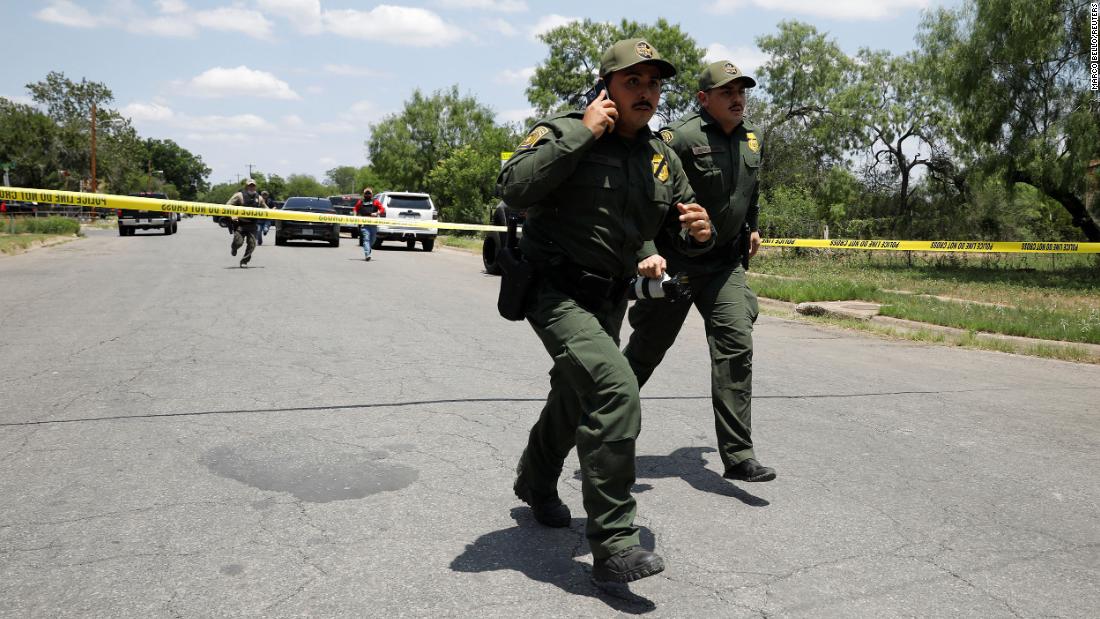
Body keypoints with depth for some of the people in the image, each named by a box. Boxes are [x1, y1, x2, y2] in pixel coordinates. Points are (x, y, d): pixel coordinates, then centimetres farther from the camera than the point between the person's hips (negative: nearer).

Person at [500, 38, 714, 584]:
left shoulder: (663, 158, 5)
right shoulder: (563, 132, -13)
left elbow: (680, 229, 9)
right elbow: (514, 188, -29)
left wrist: (698, 232, -15)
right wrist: (581, 134, -27)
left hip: (608, 299, 8)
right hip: (555, 291, -8)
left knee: (577, 399, 23)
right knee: (615, 390, -26)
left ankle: (535, 483, 52)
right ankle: (612, 544, -17)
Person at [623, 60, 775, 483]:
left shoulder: (751, 138, 8)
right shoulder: (680, 137, -15)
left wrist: (752, 226, 34)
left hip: (725, 262, 5)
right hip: (674, 261, -5)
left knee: (737, 345, -9)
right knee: (647, 348, 6)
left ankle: (738, 455, -7)